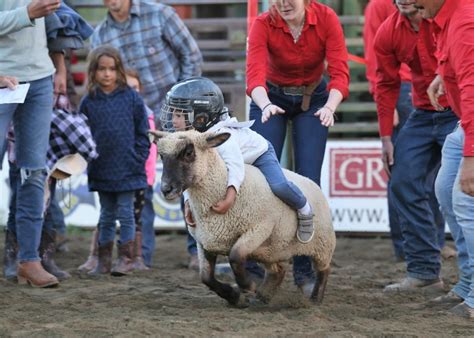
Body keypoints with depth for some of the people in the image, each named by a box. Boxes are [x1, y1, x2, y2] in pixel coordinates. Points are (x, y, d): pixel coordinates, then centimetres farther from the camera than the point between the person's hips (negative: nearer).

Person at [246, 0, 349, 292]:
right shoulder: (264, 24, -22)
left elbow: (340, 72, -26)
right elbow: (255, 74, -34)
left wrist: (329, 107, -45)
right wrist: (266, 105, -54)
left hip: (313, 98, 1)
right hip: (272, 98, 0)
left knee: (308, 180, -7)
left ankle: (305, 270, 1)